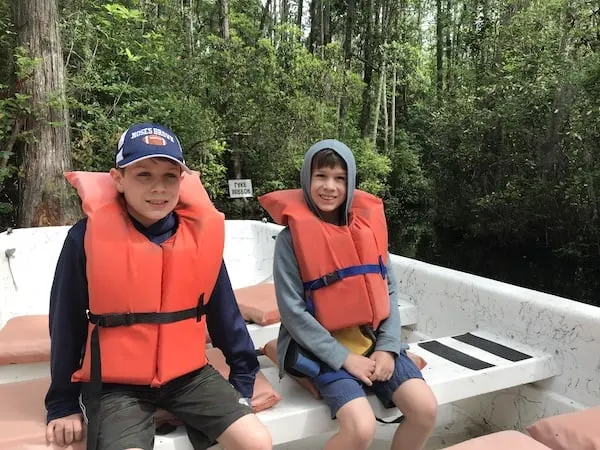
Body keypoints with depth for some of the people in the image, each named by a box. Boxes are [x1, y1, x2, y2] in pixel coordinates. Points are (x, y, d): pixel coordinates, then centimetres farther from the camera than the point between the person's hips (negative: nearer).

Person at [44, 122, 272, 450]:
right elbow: (67, 324, -3)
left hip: (188, 374, 3)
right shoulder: (89, 237, -13)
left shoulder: (201, 233, -7)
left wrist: (243, 374, 9)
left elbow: (222, 310, 3)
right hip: (115, 383, -2)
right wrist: (64, 404, 4)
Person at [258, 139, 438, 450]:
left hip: (373, 341, 5)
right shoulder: (291, 238, -9)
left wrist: (387, 347, -6)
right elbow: (292, 312, -12)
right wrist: (344, 357, -14)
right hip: (322, 349, -4)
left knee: (426, 409, -10)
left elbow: (388, 293, 6)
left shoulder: (369, 227, 3)